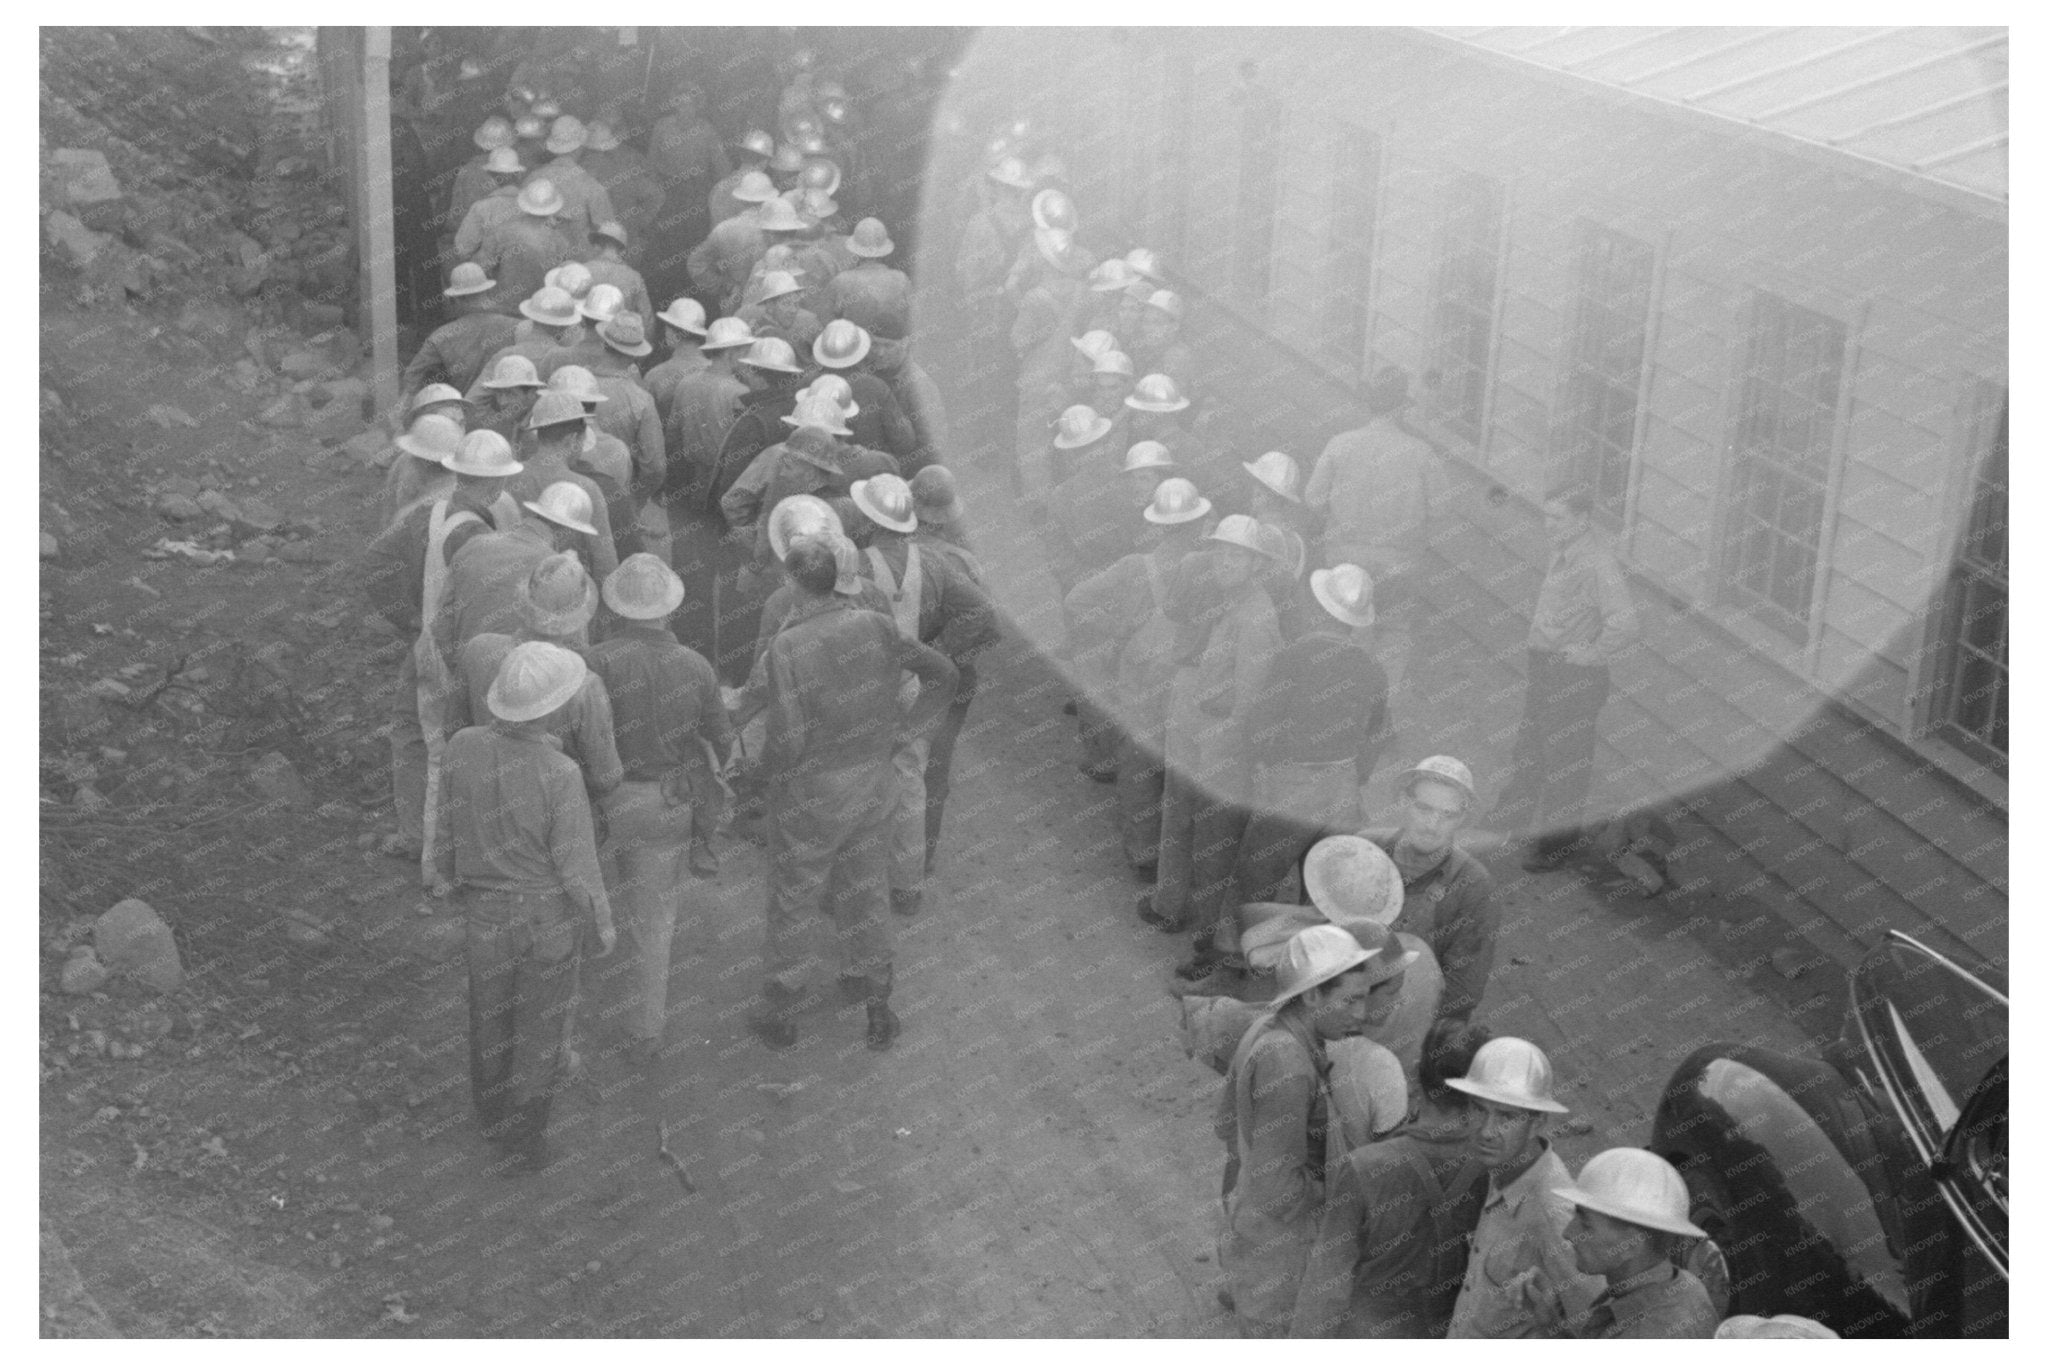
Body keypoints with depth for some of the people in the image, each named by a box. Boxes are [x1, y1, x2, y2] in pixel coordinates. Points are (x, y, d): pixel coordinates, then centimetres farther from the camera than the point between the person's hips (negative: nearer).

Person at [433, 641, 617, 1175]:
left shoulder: (463, 747, -20)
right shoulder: (559, 775, -32)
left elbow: (448, 821, -2)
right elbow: (576, 867, -21)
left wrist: (448, 872, 19)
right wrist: (604, 923, -3)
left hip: (485, 910, 4)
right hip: (550, 916, -4)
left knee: (490, 1010, 27)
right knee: (539, 1027, 18)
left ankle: (491, 1110, 50)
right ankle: (522, 1142, 31)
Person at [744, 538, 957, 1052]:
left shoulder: (787, 645, -25)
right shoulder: (877, 627, -9)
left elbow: (788, 737, -27)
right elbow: (942, 674, -1)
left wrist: (769, 766, -6)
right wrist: (900, 726, 6)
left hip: (811, 792, -5)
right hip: (873, 779, 5)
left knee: (791, 903, 15)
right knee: (863, 895, 22)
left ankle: (777, 1011, 30)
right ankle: (877, 1004, 34)